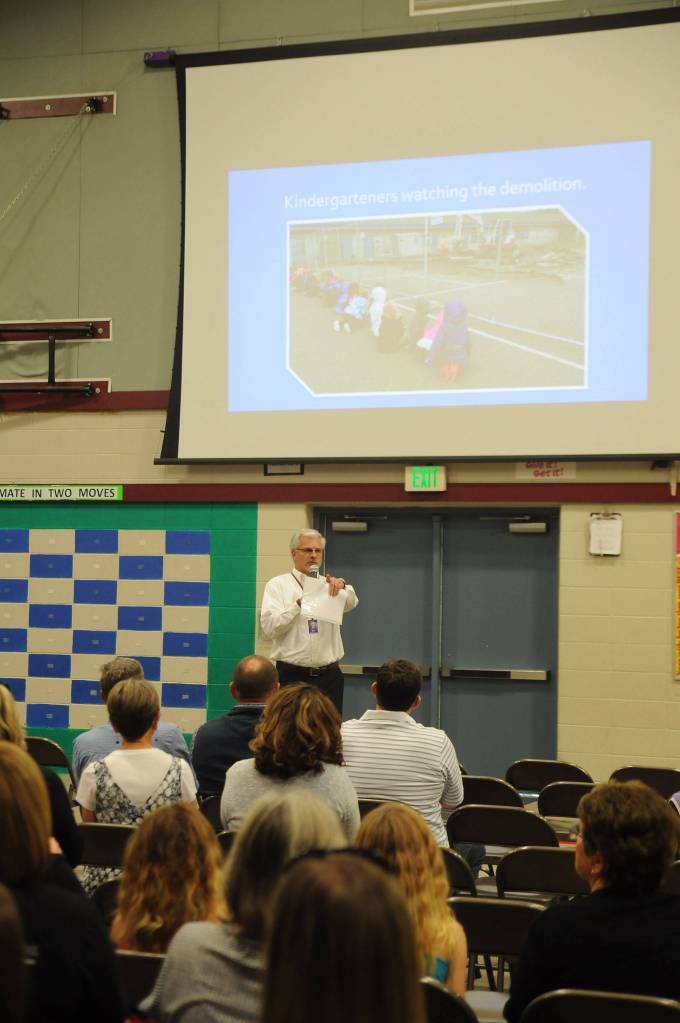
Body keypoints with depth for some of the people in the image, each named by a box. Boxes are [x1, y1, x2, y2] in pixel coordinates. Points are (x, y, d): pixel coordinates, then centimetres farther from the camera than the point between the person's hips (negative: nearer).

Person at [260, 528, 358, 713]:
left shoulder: (329, 585, 14)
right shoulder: (277, 585, 5)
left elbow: (351, 603, -8)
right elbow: (269, 628, -8)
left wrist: (341, 586, -29)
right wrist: (299, 603, -17)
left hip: (329, 676, 2)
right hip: (292, 677, -2)